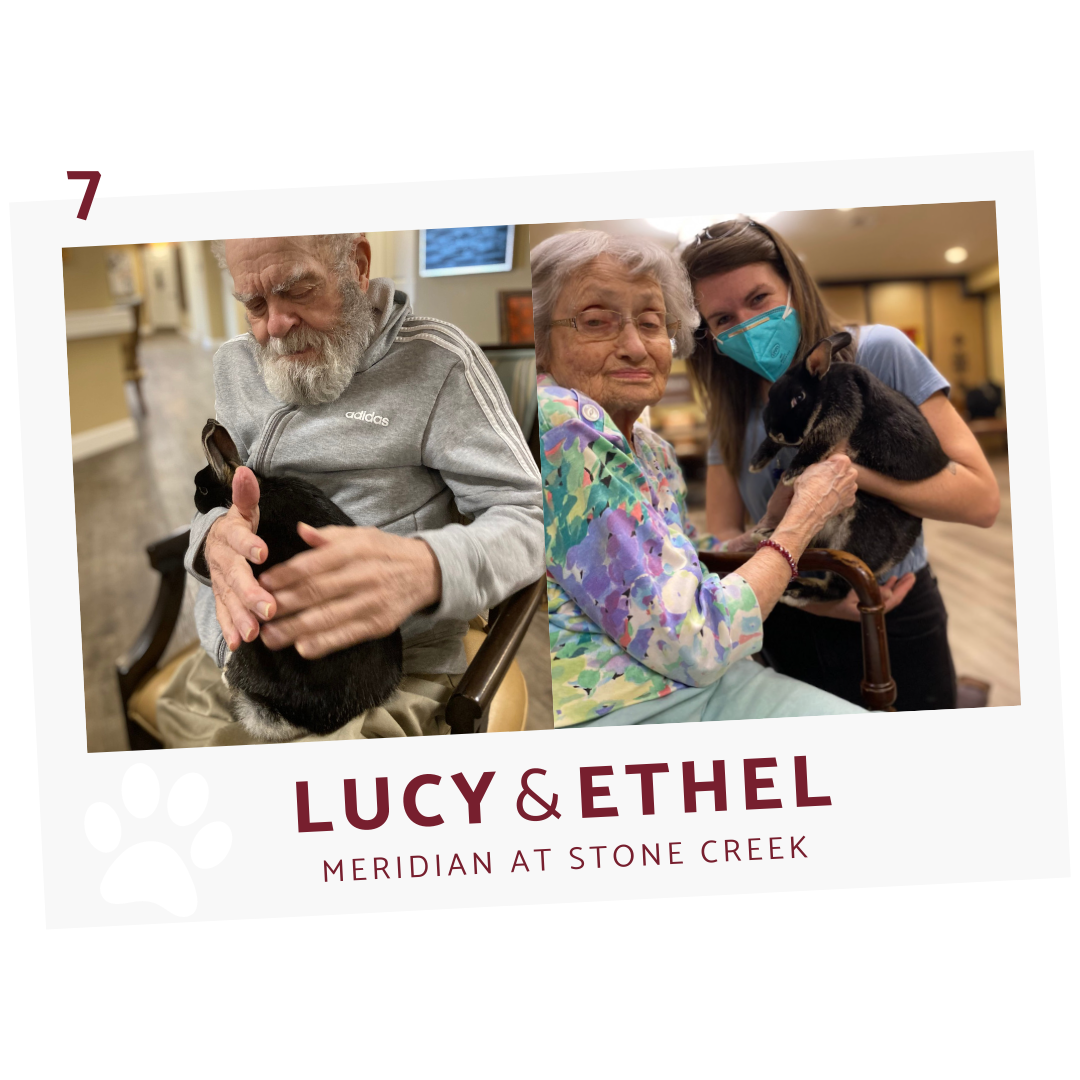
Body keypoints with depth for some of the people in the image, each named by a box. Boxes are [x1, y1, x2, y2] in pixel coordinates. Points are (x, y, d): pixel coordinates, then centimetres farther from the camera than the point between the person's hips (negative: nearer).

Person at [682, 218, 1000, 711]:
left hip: (893, 627, -3)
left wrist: (849, 467, -28)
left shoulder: (877, 352, -13)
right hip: (788, 637, 3)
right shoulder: (732, 407, 1)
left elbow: (981, 499, -16)